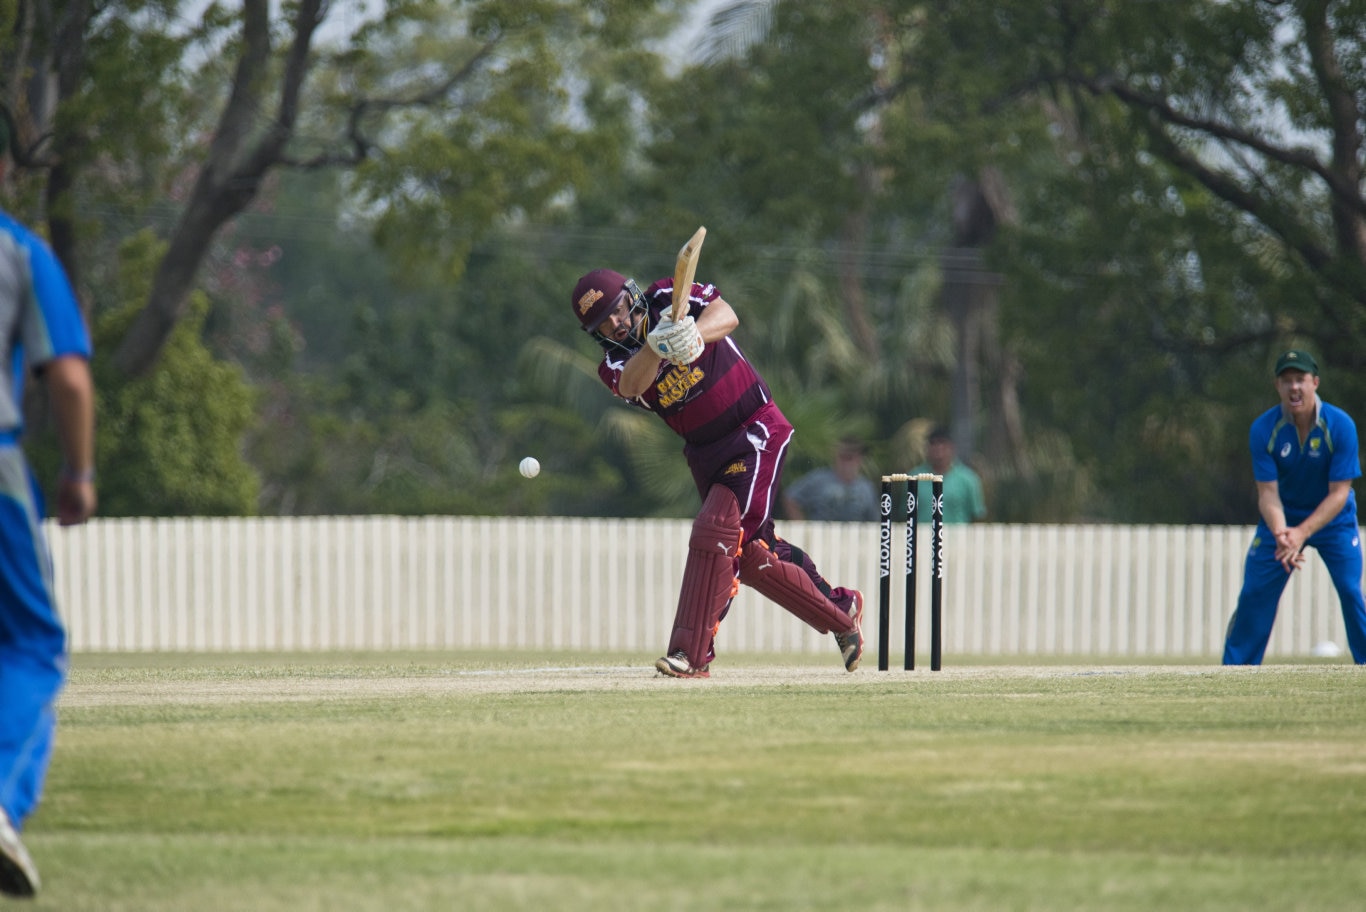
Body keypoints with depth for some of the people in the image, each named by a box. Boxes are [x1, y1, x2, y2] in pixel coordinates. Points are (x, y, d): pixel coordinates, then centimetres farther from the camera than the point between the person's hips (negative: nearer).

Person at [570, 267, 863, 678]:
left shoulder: (668, 298, -7)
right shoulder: (615, 364, -1)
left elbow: (726, 315, -23)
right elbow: (631, 385, -25)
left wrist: (694, 333, -44)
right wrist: (656, 344, -44)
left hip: (755, 432, -6)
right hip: (705, 453, 6)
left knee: (715, 531, -19)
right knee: (750, 552, 9)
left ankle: (692, 653, -21)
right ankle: (840, 610, 27)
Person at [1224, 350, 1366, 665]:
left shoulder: (1340, 425, -21)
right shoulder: (1263, 429, -17)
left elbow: (1339, 493, -21)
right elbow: (1268, 493, -17)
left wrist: (1302, 533, -32)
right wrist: (1280, 534, -37)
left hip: (1331, 520, -1)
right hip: (1281, 520, 1)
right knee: (1254, 594, -5)